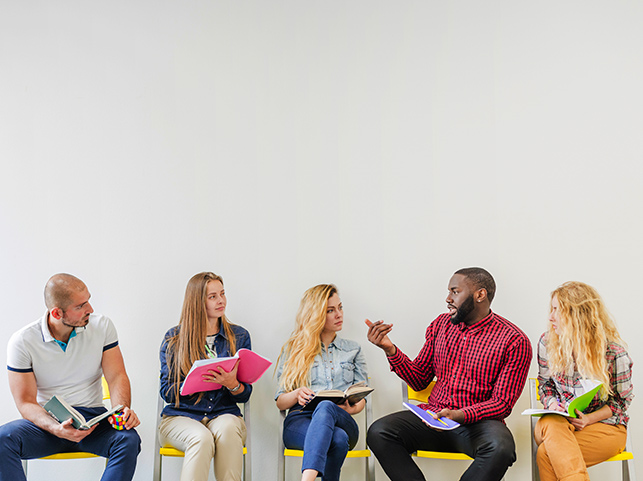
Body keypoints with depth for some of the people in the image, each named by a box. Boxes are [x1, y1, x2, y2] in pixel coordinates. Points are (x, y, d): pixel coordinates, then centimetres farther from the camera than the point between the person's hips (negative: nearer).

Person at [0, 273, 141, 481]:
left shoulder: (102, 326, -2)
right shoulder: (22, 342, -8)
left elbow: (116, 376, -2)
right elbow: (25, 402, -9)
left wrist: (122, 410, -24)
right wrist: (56, 429, -29)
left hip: (93, 417, 1)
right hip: (47, 421, -1)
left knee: (128, 440, -30)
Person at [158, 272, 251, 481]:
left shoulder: (239, 336, 11)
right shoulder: (173, 339, 7)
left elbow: (245, 395, 10)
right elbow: (167, 392, 3)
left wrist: (233, 385, -15)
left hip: (225, 414, 1)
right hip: (181, 416, -1)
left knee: (227, 430, -35)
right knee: (202, 438, -35)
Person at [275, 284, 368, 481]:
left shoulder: (353, 350, 22)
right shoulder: (292, 350, 17)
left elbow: (362, 398, 16)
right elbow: (280, 402, 13)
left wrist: (351, 408, -8)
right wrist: (297, 394, -10)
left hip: (342, 422, 1)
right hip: (299, 421, -1)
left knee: (325, 407, -40)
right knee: (338, 439, -39)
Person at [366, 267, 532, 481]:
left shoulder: (514, 341, -5)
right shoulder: (441, 325, 11)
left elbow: (502, 403, -7)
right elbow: (419, 380, 13)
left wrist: (459, 415, -23)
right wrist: (390, 349, -2)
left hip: (478, 422, -3)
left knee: (500, 448, -37)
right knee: (378, 433, -22)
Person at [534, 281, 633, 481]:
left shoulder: (614, 353, -12)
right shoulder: (547, 342, 1)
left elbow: (621, 399, -1)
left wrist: (588, 419, -17)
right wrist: (552, 405, -9)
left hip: (605, 425, -4)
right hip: (559, 420, 4)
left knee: (546, 454, -33)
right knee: (550, 424, -39)